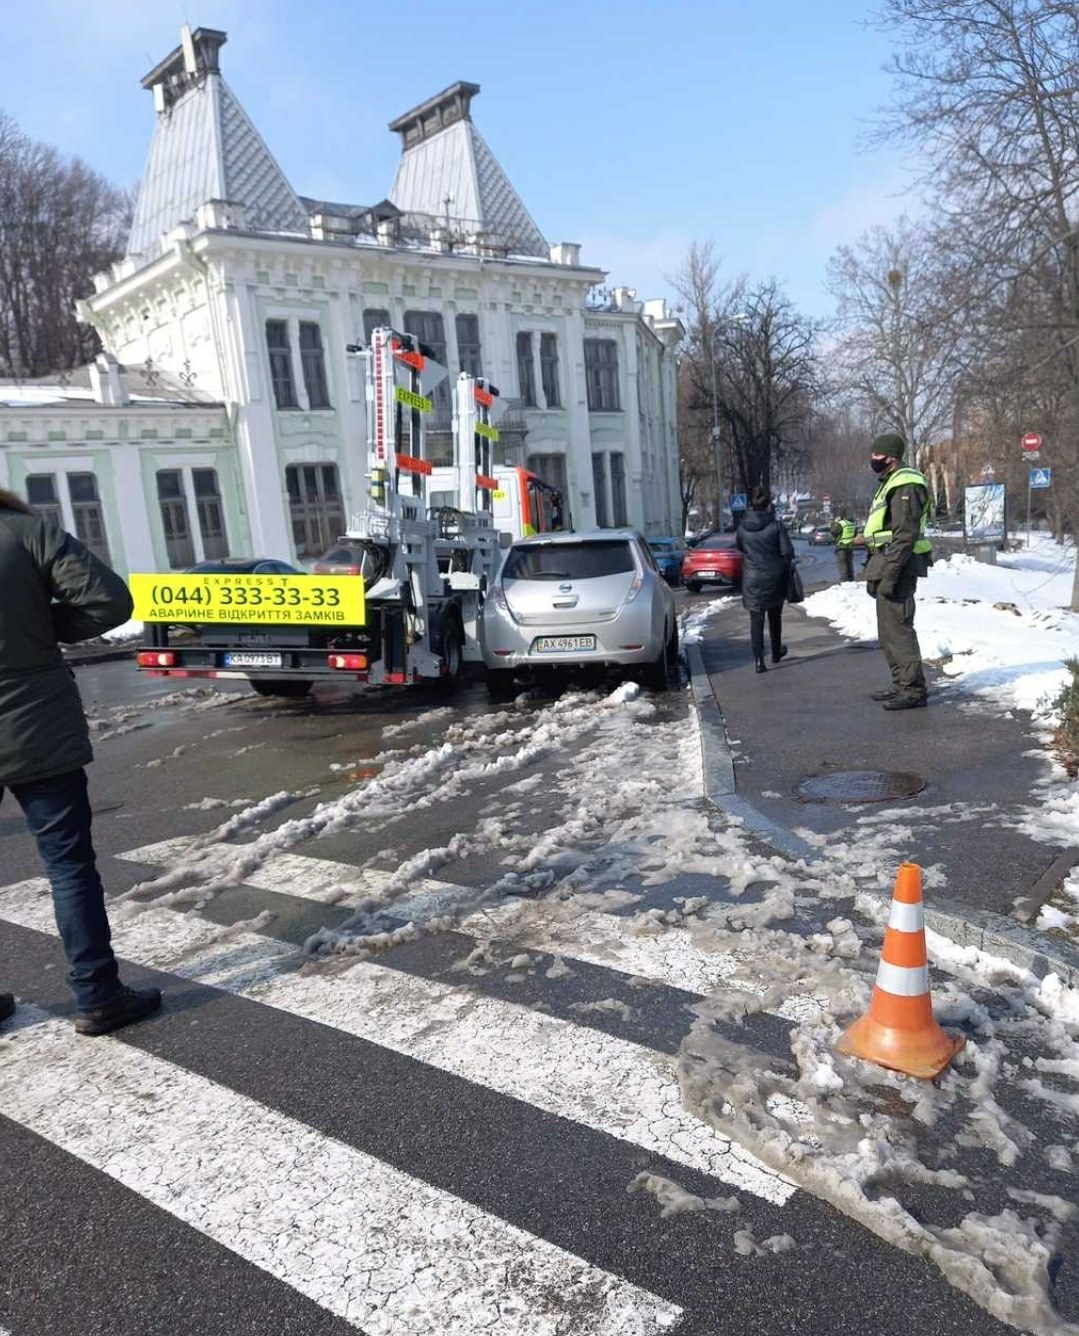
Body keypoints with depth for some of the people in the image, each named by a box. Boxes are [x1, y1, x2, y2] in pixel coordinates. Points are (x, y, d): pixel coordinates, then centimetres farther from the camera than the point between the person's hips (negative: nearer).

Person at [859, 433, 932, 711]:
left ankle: (913, 689, -4)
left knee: (898, 627, -9)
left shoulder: (905, 485, -14)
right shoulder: (890, 483, 19)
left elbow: (905, 535, -21)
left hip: (897, 565, -11)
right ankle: (901, 683, 24)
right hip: (886, 562, 11)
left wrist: (889, 574, -24)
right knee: (888, 630, 15)